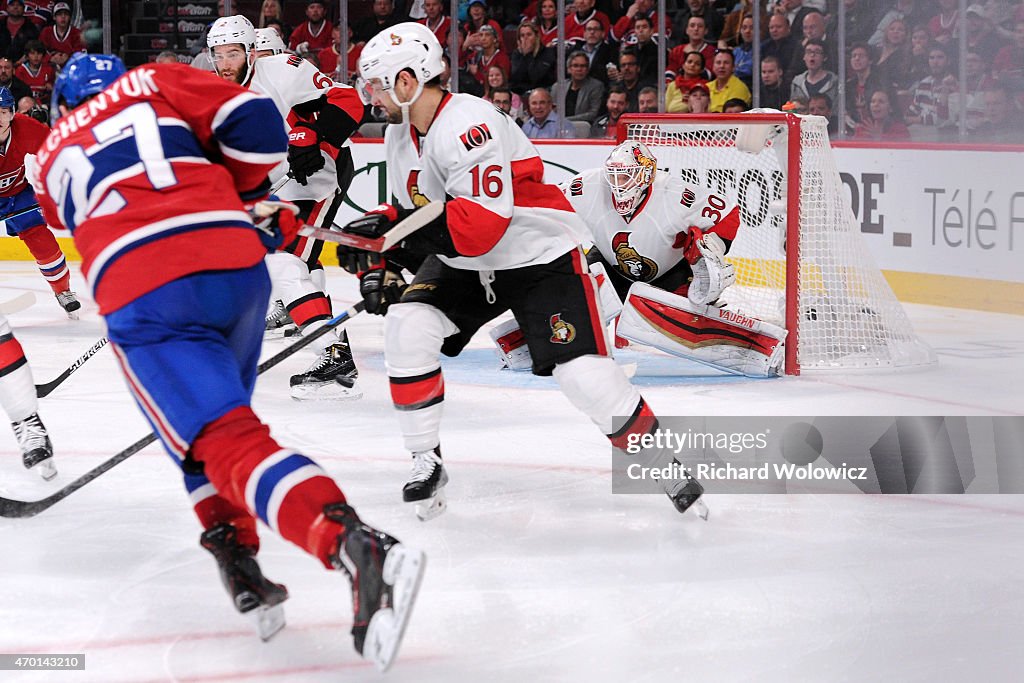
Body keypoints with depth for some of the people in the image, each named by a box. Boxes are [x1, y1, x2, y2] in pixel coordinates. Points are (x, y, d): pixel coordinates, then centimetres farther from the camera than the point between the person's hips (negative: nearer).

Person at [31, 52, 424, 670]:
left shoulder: (52, 159, 29)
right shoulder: (151, 85, 22)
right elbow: (254, 121, 9)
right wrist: (248, 195, 26)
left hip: (143, 299, -2)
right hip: (239, 265, 3)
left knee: (224, 437, -14)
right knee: (210, 413, 30)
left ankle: (355, 546, -36)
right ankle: (235, 545, 18)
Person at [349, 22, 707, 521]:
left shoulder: (469, 125, -28)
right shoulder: (400, 137, 2)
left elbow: (482, 225, -35)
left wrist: (398, 226, -32)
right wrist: (381, 229, -5)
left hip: (539, 255, -8)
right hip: (463, 264, 8)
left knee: (580, 371, -17)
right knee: (408, 327, -15)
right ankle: (426, 463, -5)